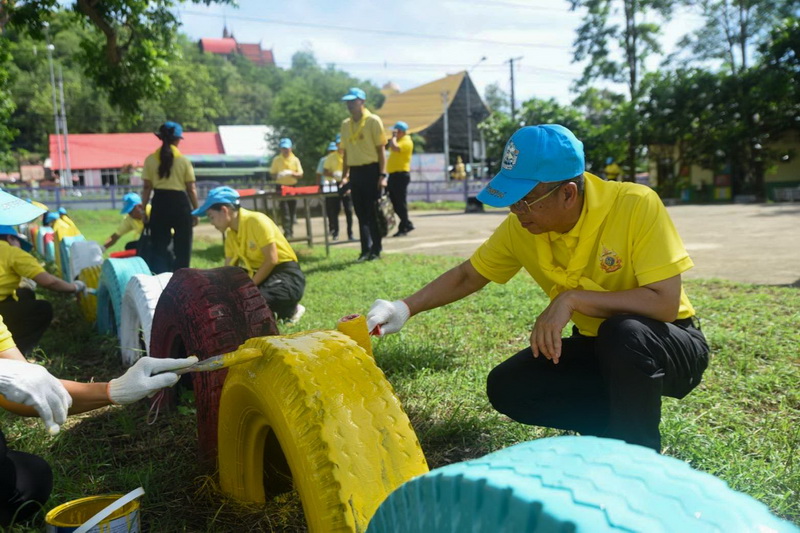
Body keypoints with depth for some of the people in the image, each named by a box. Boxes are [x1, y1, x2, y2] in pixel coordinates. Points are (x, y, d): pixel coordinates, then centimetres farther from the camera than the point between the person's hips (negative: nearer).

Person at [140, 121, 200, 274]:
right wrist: (196, 211, 5)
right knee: (182, 246, 8)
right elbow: (191, 189, -3)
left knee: (159, 246, 9)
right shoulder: (183, 160, -3)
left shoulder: (150, 159, 1)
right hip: (180, 203, -1)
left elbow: (147, 188, -1)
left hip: (160, 204, 2)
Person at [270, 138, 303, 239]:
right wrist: (277, 176, -18)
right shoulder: (277, 159, 3)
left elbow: (300, 174, 4)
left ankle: (290, 230, 18)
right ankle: (287, 232, -11)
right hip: (281, 186, -2)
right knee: (284, 210, -10)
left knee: (292, 209, 5)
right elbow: (272, 174, 5)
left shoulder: (295, 159, 5)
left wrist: (293, 174, -17)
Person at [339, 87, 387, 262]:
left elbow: (380, 149, -6)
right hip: (355, 172, 5)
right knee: (361, 213, 7)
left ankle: (376, 250, 8)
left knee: (373, 212, -1)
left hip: (371, 170, -5)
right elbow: (346, 151, 16)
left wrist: (382, 174, -13)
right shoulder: (346, 124, 12)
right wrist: (344, 176, 12)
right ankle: (366, 250, 14)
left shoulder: (373, 120, -4)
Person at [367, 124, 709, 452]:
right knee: (506, 388, -11)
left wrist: (572, 299, -33)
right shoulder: (521, 227, -12)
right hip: (595, 348, 5)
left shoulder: (636, 206, -26)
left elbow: (665, 304, -30)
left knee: (623, 333, -37)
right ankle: (622, 426, 3)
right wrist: (405, 309, -12)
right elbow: (467, 276, 1)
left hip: (670, 346, -4)